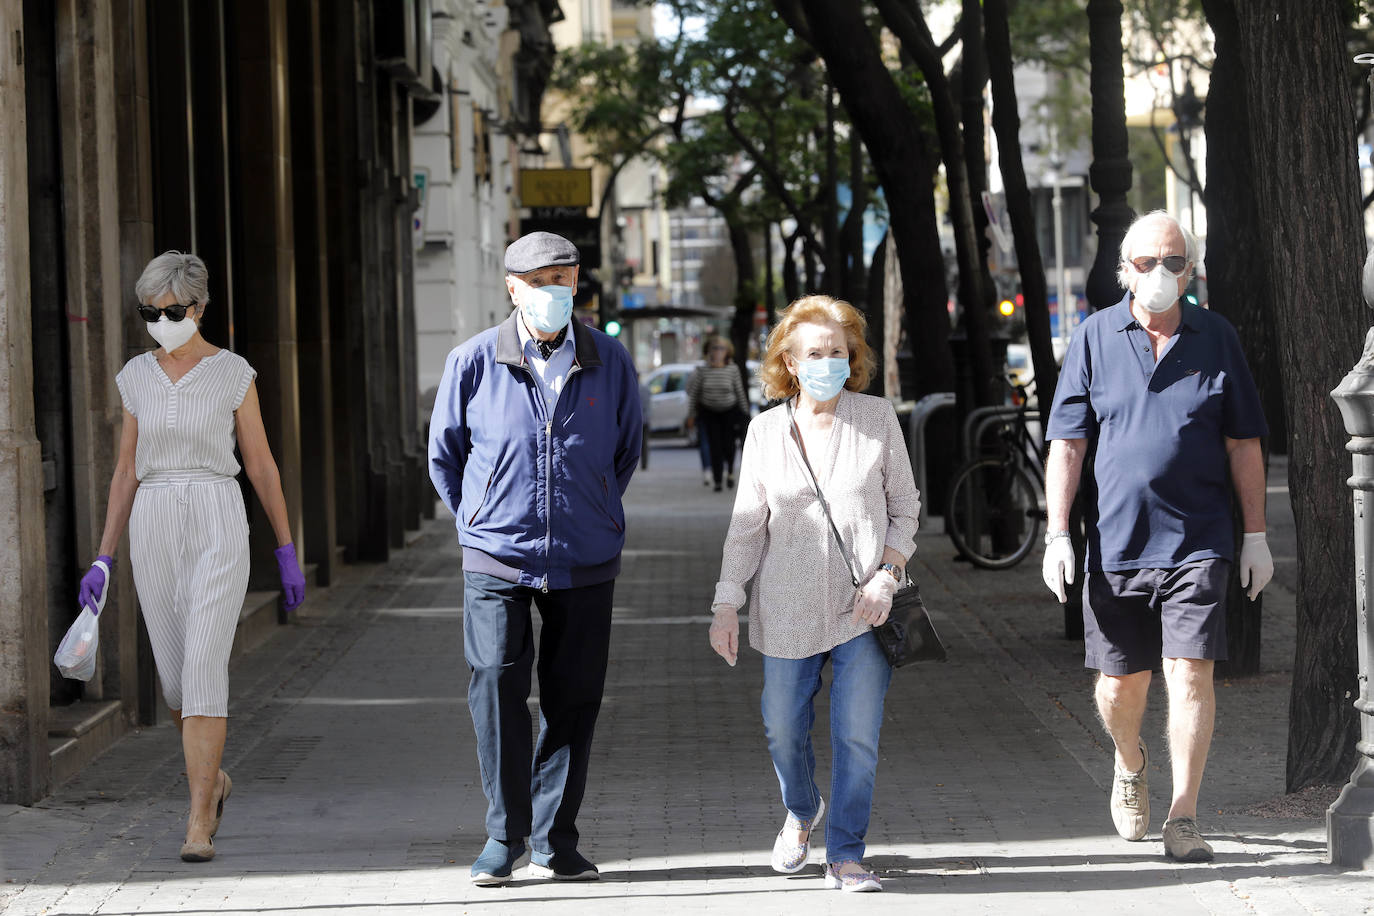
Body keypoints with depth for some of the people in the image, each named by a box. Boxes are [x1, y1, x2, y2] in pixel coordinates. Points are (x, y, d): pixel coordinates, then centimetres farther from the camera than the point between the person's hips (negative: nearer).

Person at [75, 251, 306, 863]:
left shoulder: (233, 374, -1)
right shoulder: (137, 377, 8)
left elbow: (261, 466, 4)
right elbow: (126, 472, 12)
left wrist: (287, 553, 6)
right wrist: (103, 560, 7)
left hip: (218, 525, -4)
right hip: (153, 530, 4)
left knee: (203, 669, -15)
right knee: (174, 676, 10)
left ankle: (199, 824, -14)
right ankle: (212, 778, 38)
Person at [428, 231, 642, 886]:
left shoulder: (609, 362, 2)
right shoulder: (474, 362, -2)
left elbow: (626, 451, 18)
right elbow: (444, 455, 11)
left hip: (584, 562, 1)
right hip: (497, 560, -1)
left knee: (572, 699, 4)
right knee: (496, 686, -9)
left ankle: (555, 840, 13)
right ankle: (504, 835, 3)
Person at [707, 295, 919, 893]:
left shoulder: (877, 419, 0)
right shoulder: (766, 432, 3)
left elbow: (905, 508, 5)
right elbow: (747, 525, 7)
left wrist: (887, 575, -10)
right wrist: (726, 606, 1)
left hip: (863, 607, -1)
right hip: (788, 610, 2)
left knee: (857, 736, -5)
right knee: (783, 730, 9)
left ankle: (845, 856, 7)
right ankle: (802, 811, 39)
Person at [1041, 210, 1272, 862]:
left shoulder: (1216, 337, 6)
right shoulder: (1095, 337, 4)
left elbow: (1244, 444, 9)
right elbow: (1067, 443, 4)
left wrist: (1256, 534, 6)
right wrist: (1057, 534, -4)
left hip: (1196, 540, -1)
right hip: (1115, 540, 1)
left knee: (1190, 674, -10)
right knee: (1119, 685, 8)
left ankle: (1183, 817, -4)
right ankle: (1130, 765, 39)